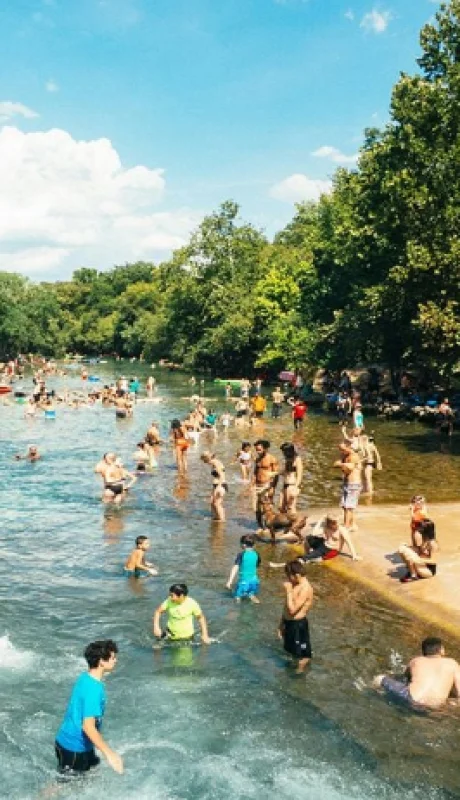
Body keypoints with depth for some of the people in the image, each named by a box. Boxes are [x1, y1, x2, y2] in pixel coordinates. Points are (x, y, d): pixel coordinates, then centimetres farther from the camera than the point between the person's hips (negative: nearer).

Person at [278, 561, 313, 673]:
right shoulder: (295, 585, 6)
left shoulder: (305, 589, -22)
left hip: (298, 625, -9)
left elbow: (292, 609, -27)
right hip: (289, 623, 10)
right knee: (292, 651, 24)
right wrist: (282, 623, 18)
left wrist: (289, 591, -22)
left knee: (302, 656, 5)